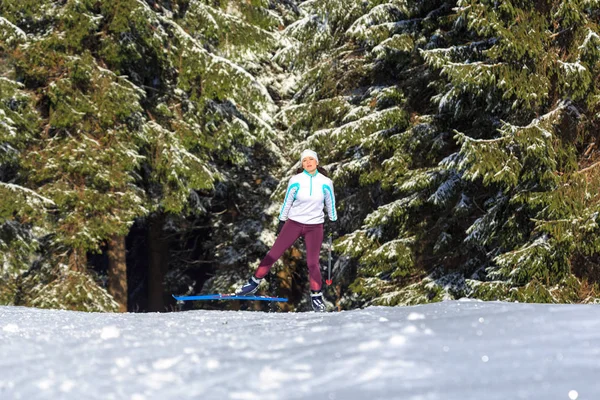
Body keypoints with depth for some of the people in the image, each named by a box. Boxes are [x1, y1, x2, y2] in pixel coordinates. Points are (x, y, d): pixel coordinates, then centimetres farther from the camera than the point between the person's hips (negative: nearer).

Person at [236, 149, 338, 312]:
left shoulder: (326, 183, -6)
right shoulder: (296, 181, -9)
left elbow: (330, 203, 8)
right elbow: (287, 202, 1)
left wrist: (333, 220, 14)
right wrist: (281, 222, 6)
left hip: (315, 227, 0)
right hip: (294, 223, 0)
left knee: (313, 263, -1)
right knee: (273, 254, -1)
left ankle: (316, 295, 13)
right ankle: (254, 283, 9)